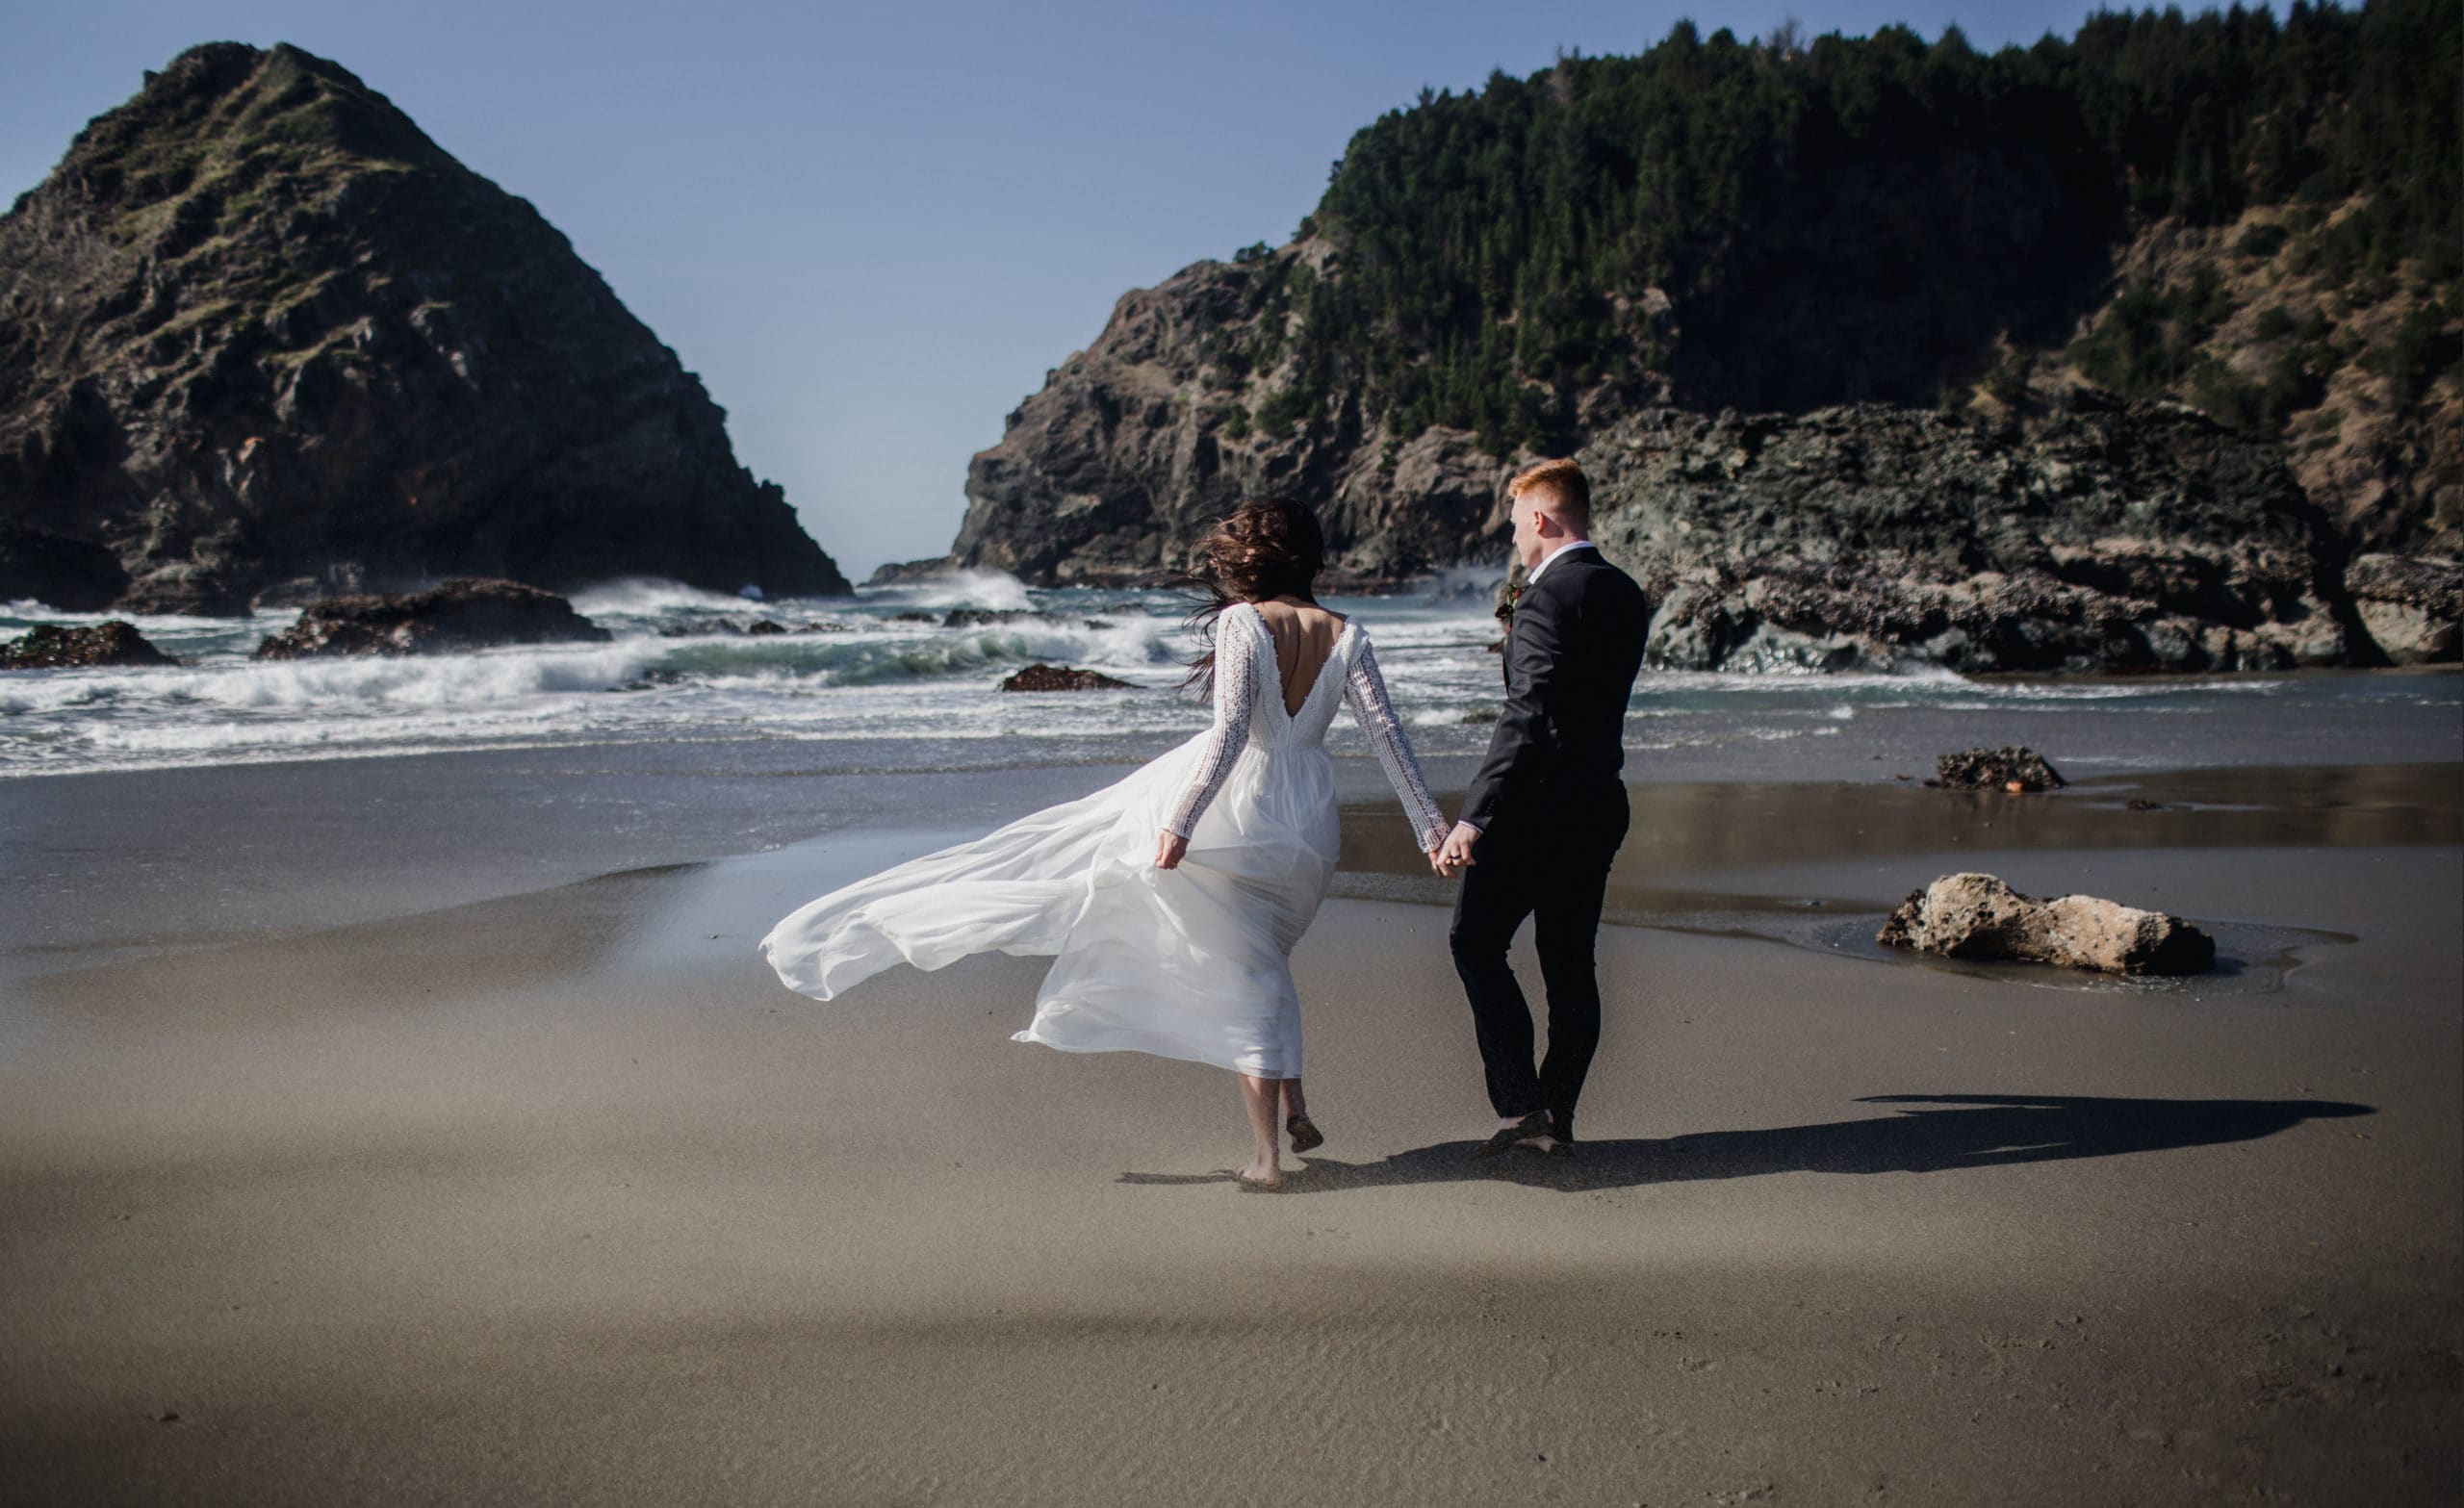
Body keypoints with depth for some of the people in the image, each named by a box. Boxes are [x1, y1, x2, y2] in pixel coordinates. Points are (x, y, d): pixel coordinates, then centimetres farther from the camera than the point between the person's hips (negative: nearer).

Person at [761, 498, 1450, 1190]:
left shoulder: (1240, 622, -13)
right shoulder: (1346, 636, 0)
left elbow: (1231, 729, -24)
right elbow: (1387, 733, -4)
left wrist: (1181, 822, -25)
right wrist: (1431, 824, -2)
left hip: (1231, 812, -5)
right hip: (1307, 833, 5)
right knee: (1259, 964, 26)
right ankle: (1293, 1106, 24)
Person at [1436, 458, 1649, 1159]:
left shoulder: (1546, 599, -17)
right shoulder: (1627, 596, 10)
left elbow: (1527, 717, -26)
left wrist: (1473, 818, -30)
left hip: (1538, 804, -8)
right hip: (1600, 805, 8)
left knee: (1476, 942, 4)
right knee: (1570, 962, 13)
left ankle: (1519, 1100, -1)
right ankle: (1558, 1118, 17)